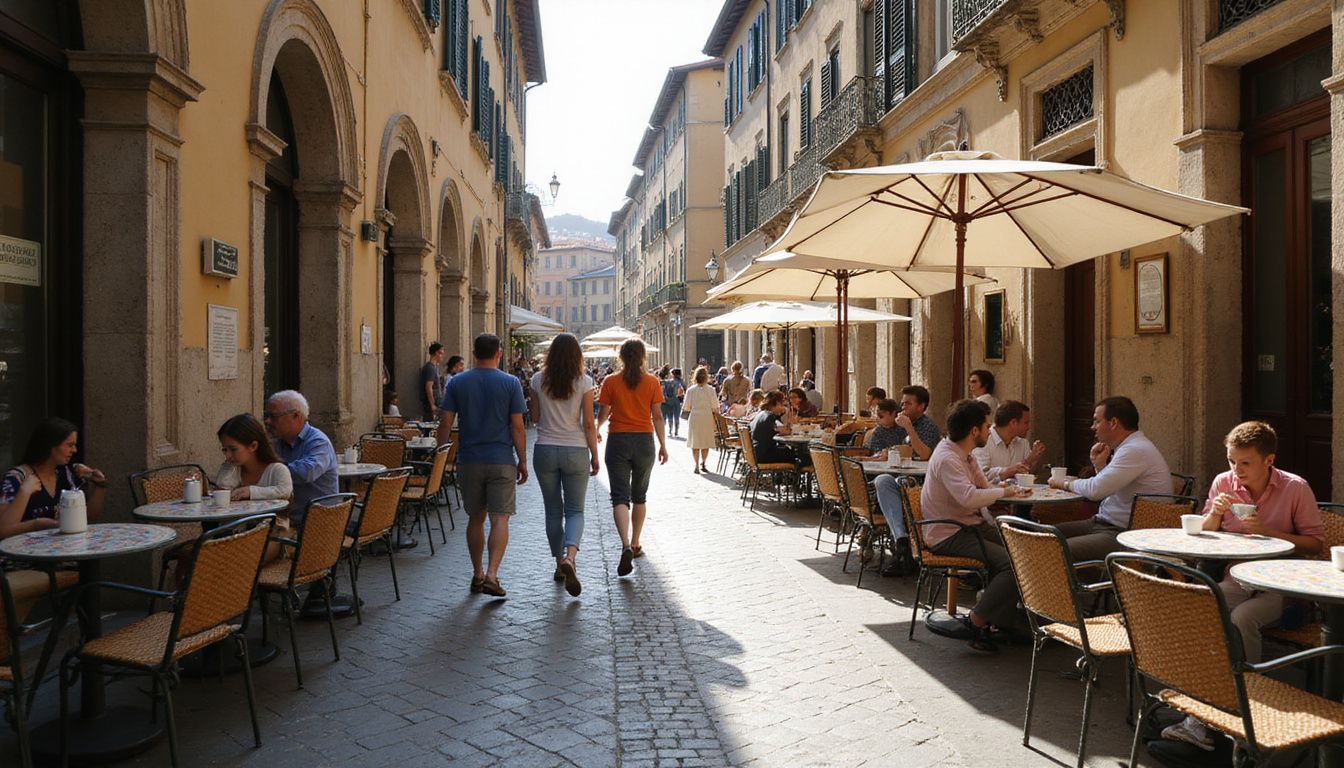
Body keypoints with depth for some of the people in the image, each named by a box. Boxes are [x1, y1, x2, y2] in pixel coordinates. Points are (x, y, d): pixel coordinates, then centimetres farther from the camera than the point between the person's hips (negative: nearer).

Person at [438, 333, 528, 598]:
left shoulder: (456, 383, 1)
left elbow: (445, 423, -1)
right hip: (502, 461, -2)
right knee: (500, 518, -1)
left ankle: (477, 575, 21)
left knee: (475, 518, 14)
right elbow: (518, 427, -5)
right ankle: (492, 575, -13)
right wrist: (522, 461, 2)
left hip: (469, 461, 3)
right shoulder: (511, 383, -5)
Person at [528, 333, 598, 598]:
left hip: (545, 450, 2)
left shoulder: (538, 379, -1)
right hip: (575, 451, -1)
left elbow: (535, 418, 5)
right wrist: (594, 455, 2)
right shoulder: (584, 382, -6)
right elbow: (588, 423, -6)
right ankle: (570, 556, -19)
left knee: (553, 510, 13)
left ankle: (560, 563, 19)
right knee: (575, 510, 6)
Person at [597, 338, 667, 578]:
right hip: (644, 441, 2)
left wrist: (597, 429, 21)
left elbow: (603, 415, -1)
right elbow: (657, 417, -2)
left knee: (620, 497, -4)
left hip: (617, 441, -2)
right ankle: (635, 544, 26)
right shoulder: (652, 382, -1)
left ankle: (626, 546, -23)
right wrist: (663, 445, 6)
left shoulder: (611, 382, -4)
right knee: (639, 496, 17)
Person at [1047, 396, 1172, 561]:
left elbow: (1096, 490, -24)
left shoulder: (1136, 450, -19)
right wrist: (1099, 465, 6)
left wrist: (1064, 483, -5)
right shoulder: (1129, 447, 15)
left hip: (1124, 534, -11)